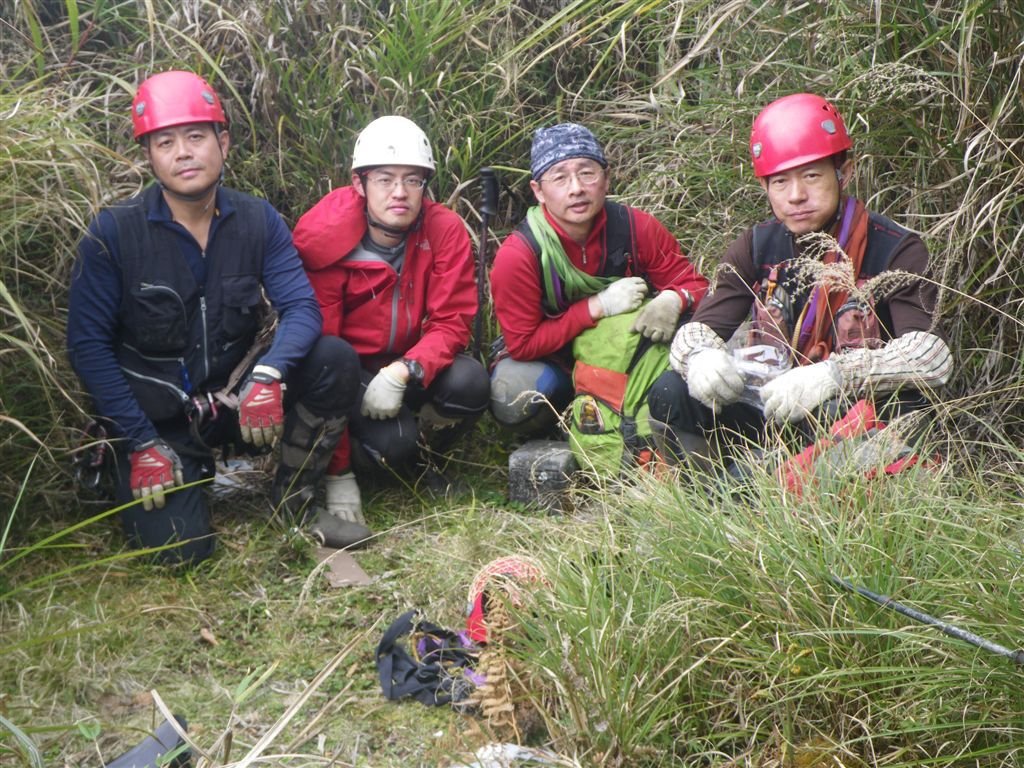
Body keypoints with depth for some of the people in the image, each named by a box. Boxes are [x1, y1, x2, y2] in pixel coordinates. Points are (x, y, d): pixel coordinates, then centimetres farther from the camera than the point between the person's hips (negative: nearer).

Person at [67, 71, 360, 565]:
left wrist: (268, 375, -36)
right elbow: (87, 344, -12)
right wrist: (142, 444, -16)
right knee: (180, 547, -18)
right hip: (155, 416, -2)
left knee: (334, 361, -22)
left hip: (235, 394, 2)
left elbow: (301, 307, -14)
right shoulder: (113, 232, -14)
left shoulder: (258, 221, -6)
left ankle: (294, 499, -1)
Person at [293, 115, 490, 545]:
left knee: (469, 383, -28)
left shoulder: (445, 231, -12)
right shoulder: (324, 241, -19)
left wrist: (404, 373, -37)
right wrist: (339, 477, -21)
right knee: (392, 440, -29)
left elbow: (452, 322, -13)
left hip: (412, 369, 3)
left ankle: (419, 453, 3)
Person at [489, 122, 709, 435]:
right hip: (553, 360, -3)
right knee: (514, 398, -34)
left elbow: (693, 284, -7)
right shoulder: (517, 255, -24)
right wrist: (598, 306, -30)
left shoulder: (637, 228, -17)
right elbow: (522, 344, -22)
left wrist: (672, 301, -33)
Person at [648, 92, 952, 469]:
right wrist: (700, 356, -28)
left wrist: (833, 376, -40)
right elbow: (698, 328, -1)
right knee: (671, 393, -16)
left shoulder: (895, 251, -11)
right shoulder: (757, 247, 3)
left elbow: (932, 354, -25)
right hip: (771, 412, 4)